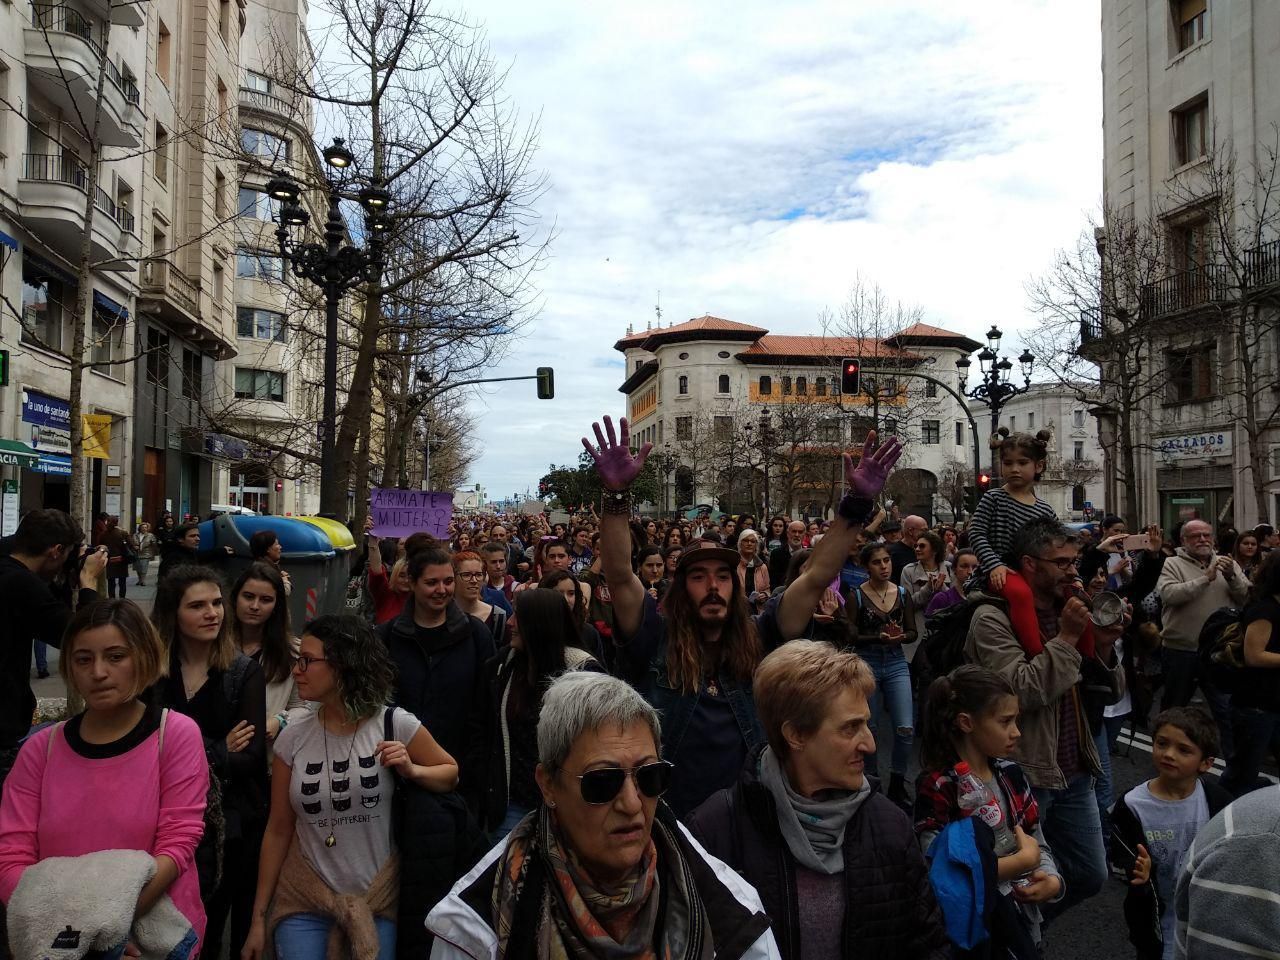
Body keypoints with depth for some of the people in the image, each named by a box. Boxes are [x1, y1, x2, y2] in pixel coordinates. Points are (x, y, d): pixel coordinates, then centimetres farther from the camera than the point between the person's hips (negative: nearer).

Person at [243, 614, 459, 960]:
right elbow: (278, 830, 3)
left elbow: (452, 773, 2)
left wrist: (411, 770, -18)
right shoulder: (293, 739, -4)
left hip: (377, 902, -2)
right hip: (303, 901, 2)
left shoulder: (395, 725, -12)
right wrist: (259, 917, 5)